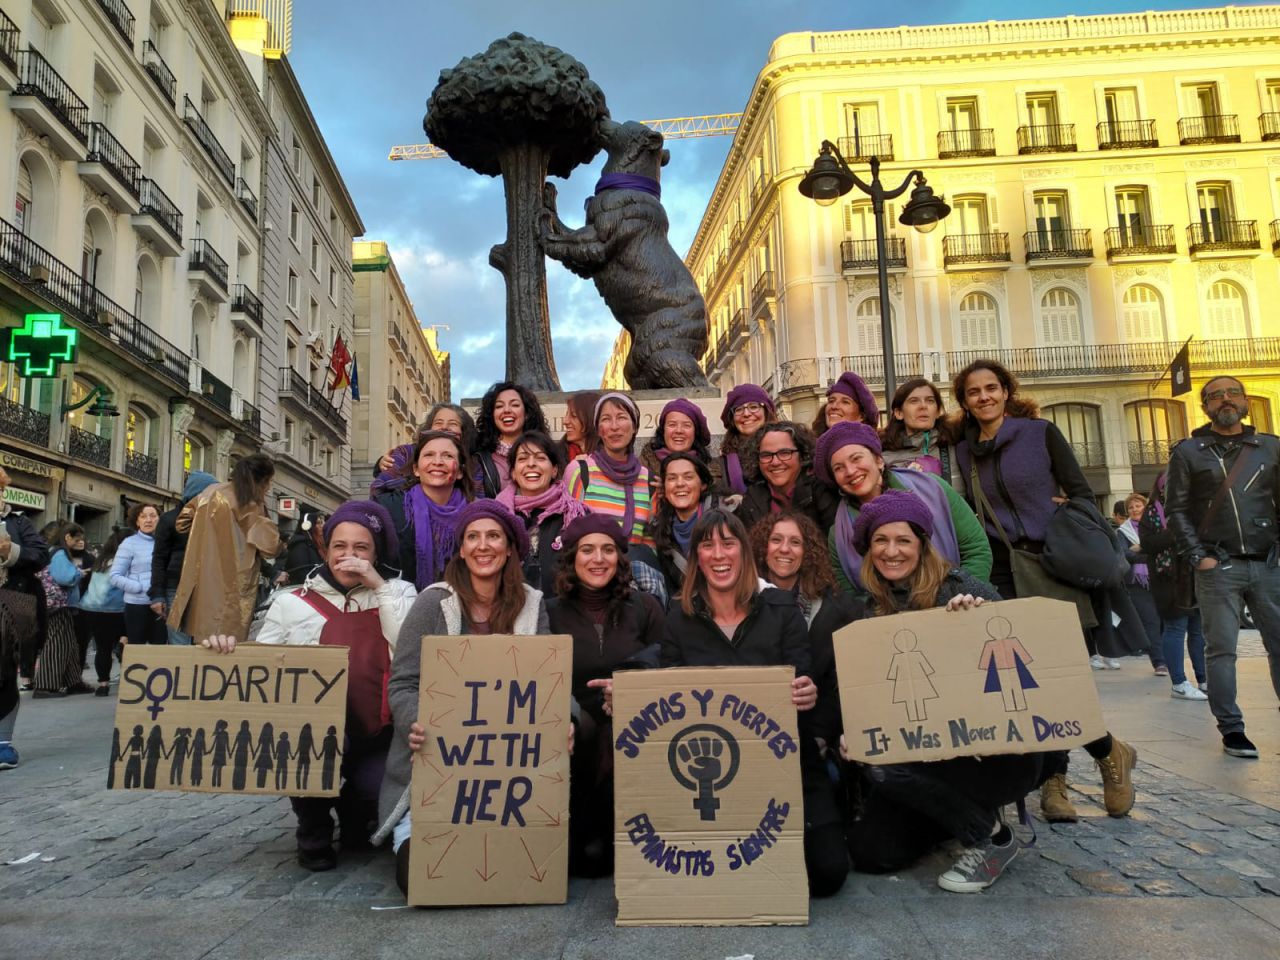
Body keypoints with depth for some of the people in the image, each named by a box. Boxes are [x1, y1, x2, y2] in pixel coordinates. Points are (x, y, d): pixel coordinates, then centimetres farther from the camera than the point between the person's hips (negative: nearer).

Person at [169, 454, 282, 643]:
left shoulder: (211, 491, 10)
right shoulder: (251, 503, -9)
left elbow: (182, 523, 18)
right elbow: (270, 546, -13)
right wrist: (262, 514, 3)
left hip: (201, 588, 7)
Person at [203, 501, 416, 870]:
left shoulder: (398, 593, 9)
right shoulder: (293, 602, 9)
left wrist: (379, 586, -11)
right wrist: (229, 650, -15)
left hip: (378, 738, 1)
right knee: (308, 743, -34)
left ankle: (354, 814, 18)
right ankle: (313, 831, 2)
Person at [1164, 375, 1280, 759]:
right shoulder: (1188, 451, 4)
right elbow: (1176, 509, 1)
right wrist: (1198, 556, -8)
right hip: (1218, 568, -2)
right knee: (1221, 650, 0)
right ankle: (1231, 729, 8)